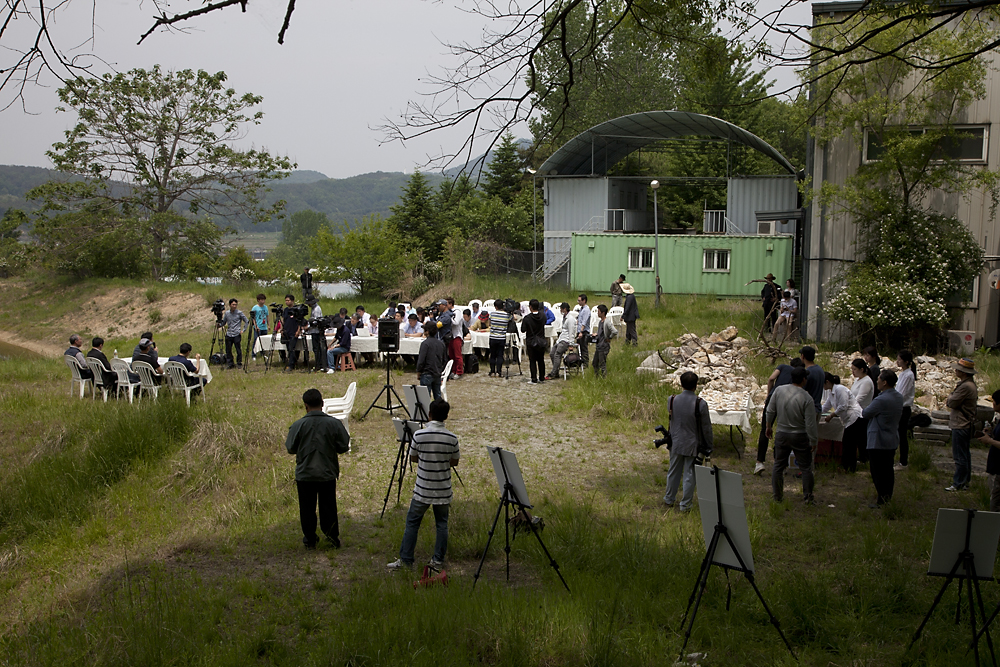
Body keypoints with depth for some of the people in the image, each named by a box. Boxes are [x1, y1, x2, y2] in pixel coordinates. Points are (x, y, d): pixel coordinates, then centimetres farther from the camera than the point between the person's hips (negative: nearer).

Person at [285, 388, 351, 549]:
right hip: (328, 474, 1)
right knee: (328, 506, 15)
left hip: (305, 474, -1)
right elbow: (344, 447, -4)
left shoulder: (298, 425, -13)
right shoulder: (334, 423, -10)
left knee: (307, 507, 14)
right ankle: (332, 535, 21)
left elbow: (290, 448, -4)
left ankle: (310, 539, 23)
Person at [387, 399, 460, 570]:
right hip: (443, 490, 1)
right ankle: (438, 560, 15)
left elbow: (413, 458, 2)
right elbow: (454, 462, 4)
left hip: (423, 490, -1)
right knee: (442, 524, 13)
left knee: (412, 522, 10)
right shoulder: (452, 438, -9)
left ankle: (405, 560, 11)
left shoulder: (419, 435, -12)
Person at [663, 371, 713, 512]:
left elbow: (670, 420, 3)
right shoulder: (700, 404, -19)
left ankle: (669, 499, 34)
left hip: (676, 442, 3)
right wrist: (708, 446, 1)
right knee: (689, 474, 9)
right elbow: (706, 427, -10)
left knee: (674, 471, 19)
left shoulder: (672, 400, -10)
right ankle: (685, 504, 17)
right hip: (693, 444, -3)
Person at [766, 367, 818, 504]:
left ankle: (777, 496, 18)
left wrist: (769, 426, 19)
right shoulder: (807, 398, -17)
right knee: (806, 468, 9)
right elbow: (810, 424, -15)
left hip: (781, 434, 3)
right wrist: (813, 442, -4)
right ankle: (807, 498, 11)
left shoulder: (779, 390, -6)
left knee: (778, 466, 14)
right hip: (800, 436, -3)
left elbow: (770, 411, 3)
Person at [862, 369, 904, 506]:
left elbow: (866, 414, -16)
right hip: (892, 440, 9)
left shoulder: (881, 400, -24)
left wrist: (863, 410, 9)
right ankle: (888, 496, 25)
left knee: (878, 471, -1)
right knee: (888, 470, 17)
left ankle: (881, 500, 2)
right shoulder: (899, 397, 5)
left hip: (878, 442, -9)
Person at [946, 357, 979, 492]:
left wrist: (949, 400, 1)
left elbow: (952, 403, -19)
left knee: (960, 456, -4)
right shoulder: (969, 383, 11)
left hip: (961, 426, -11)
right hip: (965, 424, 11)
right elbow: (954, 401, 15)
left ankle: (959, 484, 1)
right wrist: (951, 401, -4)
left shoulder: (966, 386, -23)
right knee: (964, 454, 18)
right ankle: (965, 480, 27)